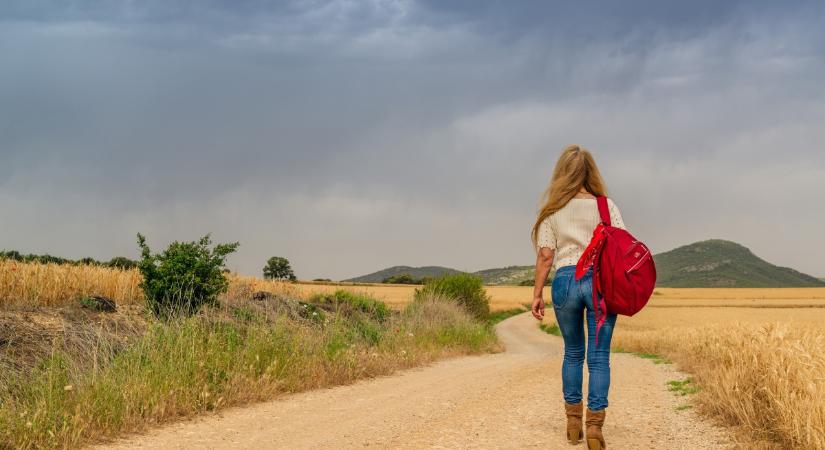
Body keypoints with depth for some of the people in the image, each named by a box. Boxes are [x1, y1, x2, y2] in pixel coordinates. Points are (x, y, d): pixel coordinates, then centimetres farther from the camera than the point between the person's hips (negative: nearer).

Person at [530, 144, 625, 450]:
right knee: (599, 356, 1)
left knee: (573, 353, 17)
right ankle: (594, 425, -5)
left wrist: (537, 294, 5)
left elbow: (545, 255, 1)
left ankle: (573, 423, 21)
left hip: (565, 280, 1)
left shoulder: (552, 210, 5)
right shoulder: (606, 205, 4)